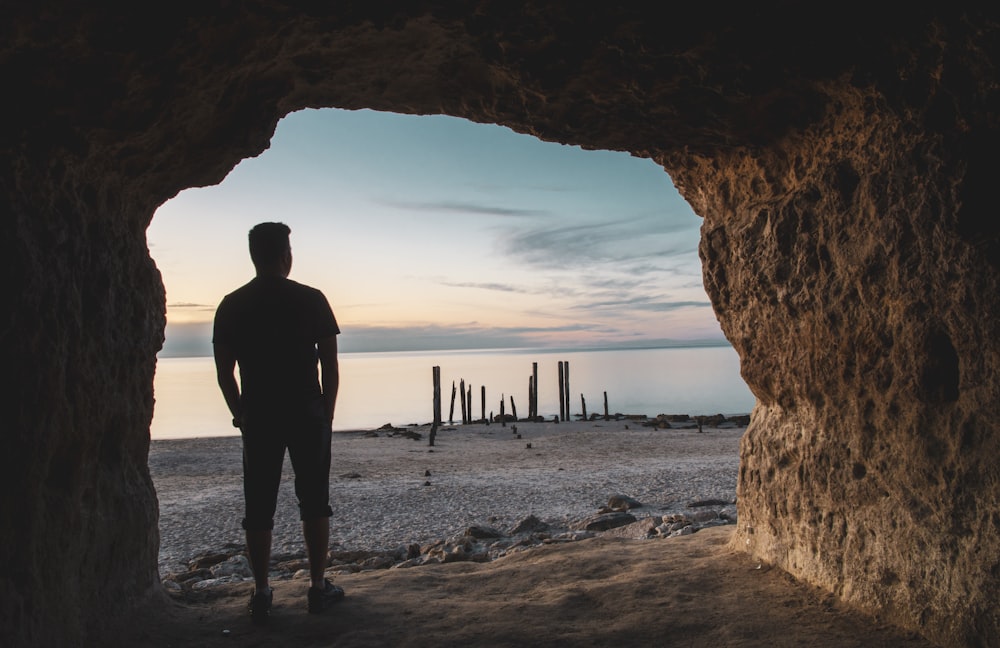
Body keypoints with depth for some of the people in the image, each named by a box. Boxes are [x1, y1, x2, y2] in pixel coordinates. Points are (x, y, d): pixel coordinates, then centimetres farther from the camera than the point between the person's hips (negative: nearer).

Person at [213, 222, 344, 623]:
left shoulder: (231, 306, 1)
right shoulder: (311, 300, -5)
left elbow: (224, 372, 3)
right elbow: (330, 366, -5)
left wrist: (241, 415, 14)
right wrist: (327, 413, 6)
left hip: (258, 419, 2)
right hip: (308, 415, -1)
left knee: (259, 507, 8)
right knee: (314, 502, 9)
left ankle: (261, 594, 13)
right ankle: (318, 587, 15)